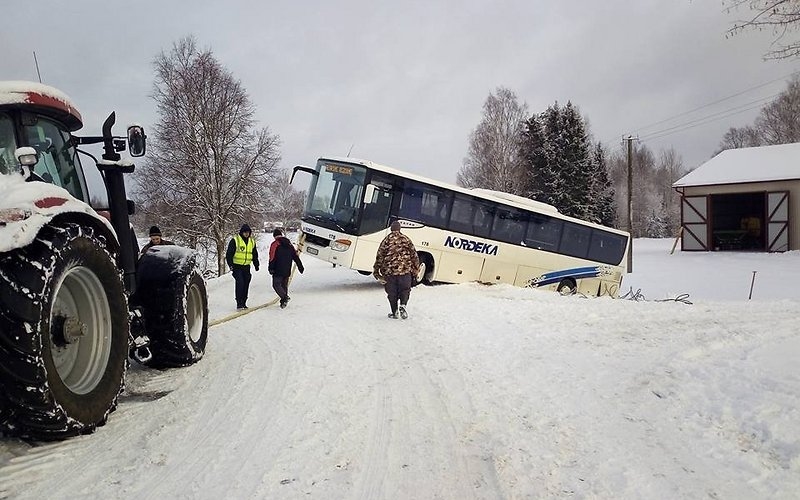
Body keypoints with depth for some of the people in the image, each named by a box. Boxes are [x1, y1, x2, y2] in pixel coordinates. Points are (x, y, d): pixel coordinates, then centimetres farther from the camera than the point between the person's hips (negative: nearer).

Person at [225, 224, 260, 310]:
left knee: (246, 285, 5)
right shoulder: (235, 240, -5)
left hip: (246, 267, 5)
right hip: (237, 266, -5)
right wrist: (230, 264, -13)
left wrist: (256, 265, 17)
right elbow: (229, 254, -5)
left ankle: (243, 303, 14)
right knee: (240, 283, -16)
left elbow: (255, 255, 22)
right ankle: (239, 304, -14)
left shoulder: (252, 241, 11)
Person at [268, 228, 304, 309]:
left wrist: (271, 269, -10)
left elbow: (272, 258, -12)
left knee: (276, 284, -2)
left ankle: (285, 297, -21)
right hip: (287, 271, 6)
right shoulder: (289, 244, 11)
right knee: (284, 285, 16)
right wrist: (300, 267, 13)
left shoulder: (275, 244, -6)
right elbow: (296, 256, 11)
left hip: (278, 270, -6)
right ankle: (284, 301, 16)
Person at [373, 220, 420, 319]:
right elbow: (414, 255, 3)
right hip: (405, 270, 0)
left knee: (392, 293, 10)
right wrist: (416, 269, 11)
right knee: (405, 290, 13)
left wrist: (376, 271, 6)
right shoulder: (406, 239, 4)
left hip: (389, 271, 0)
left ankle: (394, 312, 13)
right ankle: (402, 305, -10)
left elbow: (379, 257, -1)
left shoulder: (386, 240, 1)